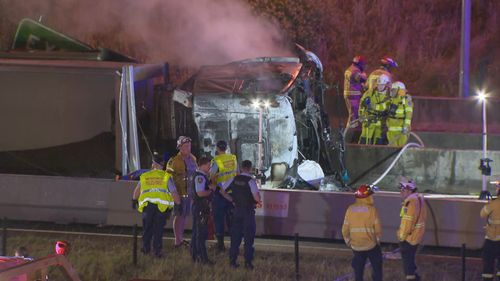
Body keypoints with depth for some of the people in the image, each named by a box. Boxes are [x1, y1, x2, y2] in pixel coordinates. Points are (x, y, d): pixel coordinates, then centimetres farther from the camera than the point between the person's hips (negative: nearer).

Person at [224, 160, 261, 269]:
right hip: (248, 211, -4)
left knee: (235, 236, 11)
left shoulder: (234, 179, 2)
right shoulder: (250, 180, -14)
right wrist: (258, 201, 0)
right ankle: (248, 262, 4)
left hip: (237, 210, 4)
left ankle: (232, 261, 12)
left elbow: (224, 192, 6)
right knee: (249, 238, 4)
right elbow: (257, 198, -22)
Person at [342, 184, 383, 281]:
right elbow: (378, 229, -10)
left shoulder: (350, 209, -5)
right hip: (371, 246, -3)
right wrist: (377, 240, 10)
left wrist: (348, 242, 16)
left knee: (358, 270, 14)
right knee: (377, 268, 14)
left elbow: (345, 229, 0)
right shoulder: (372, 209, -13)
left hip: (356, 247, 3)